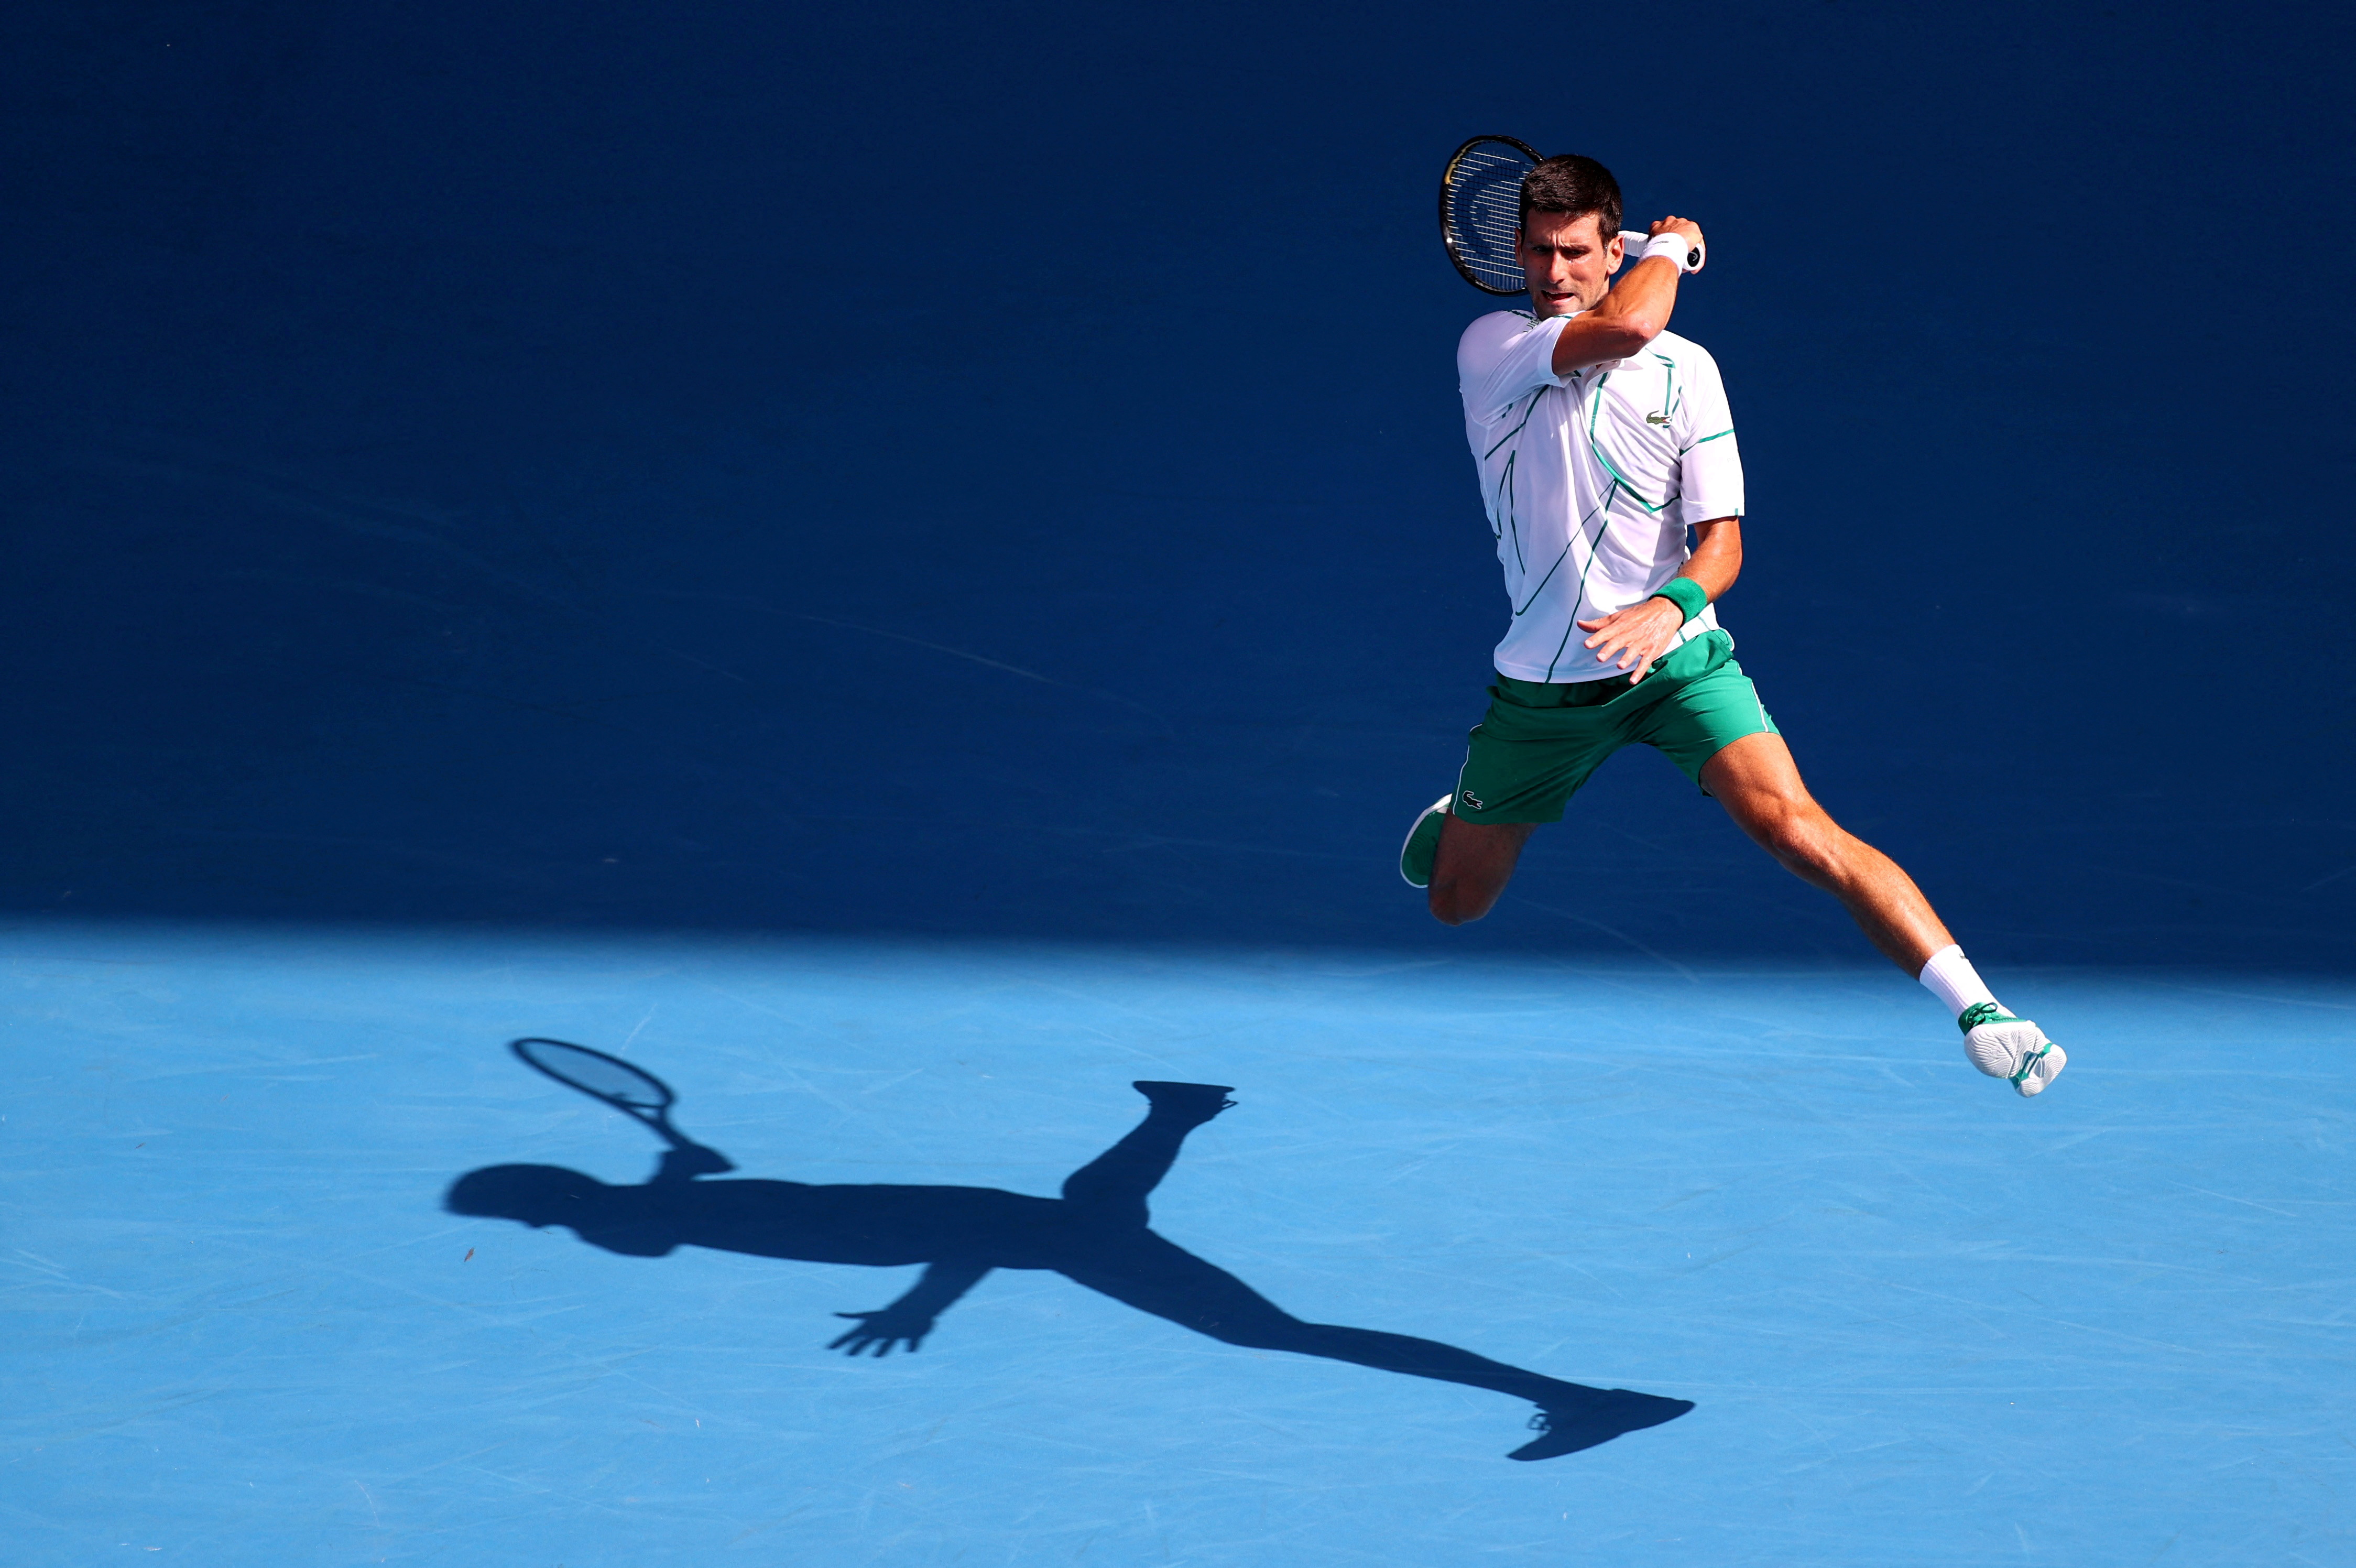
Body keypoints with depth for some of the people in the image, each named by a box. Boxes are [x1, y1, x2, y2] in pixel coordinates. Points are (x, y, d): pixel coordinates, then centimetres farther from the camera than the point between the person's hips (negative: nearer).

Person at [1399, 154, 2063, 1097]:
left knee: (1796, 830, -24)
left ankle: (1979, 1013, -24)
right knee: (1454, 902, 14)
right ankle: (1463, 810, 52)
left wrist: (1670, 606, -27)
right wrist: (1671, 246, -6)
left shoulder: (1685, 371, -3)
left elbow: (1722, 537, -5)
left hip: (1675, 658, -1)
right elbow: (1626, 325, -26)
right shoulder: (1489, 350, -8)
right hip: (1541, 679, 1)